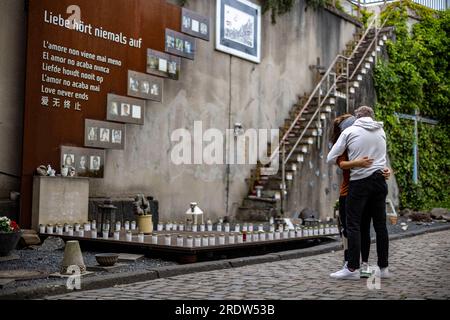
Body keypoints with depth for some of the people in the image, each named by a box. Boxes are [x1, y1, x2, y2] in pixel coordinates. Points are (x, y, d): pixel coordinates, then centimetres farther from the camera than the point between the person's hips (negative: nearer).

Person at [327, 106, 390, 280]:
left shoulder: (349, 131, -2)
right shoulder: (381, 130, 11)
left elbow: (331, 158, -1)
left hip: (359, 181, -4)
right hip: (380, 180, 5)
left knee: (353, 225, -1)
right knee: (380, 225, 9)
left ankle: (353, 268, -2)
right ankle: (383, 267, 14)